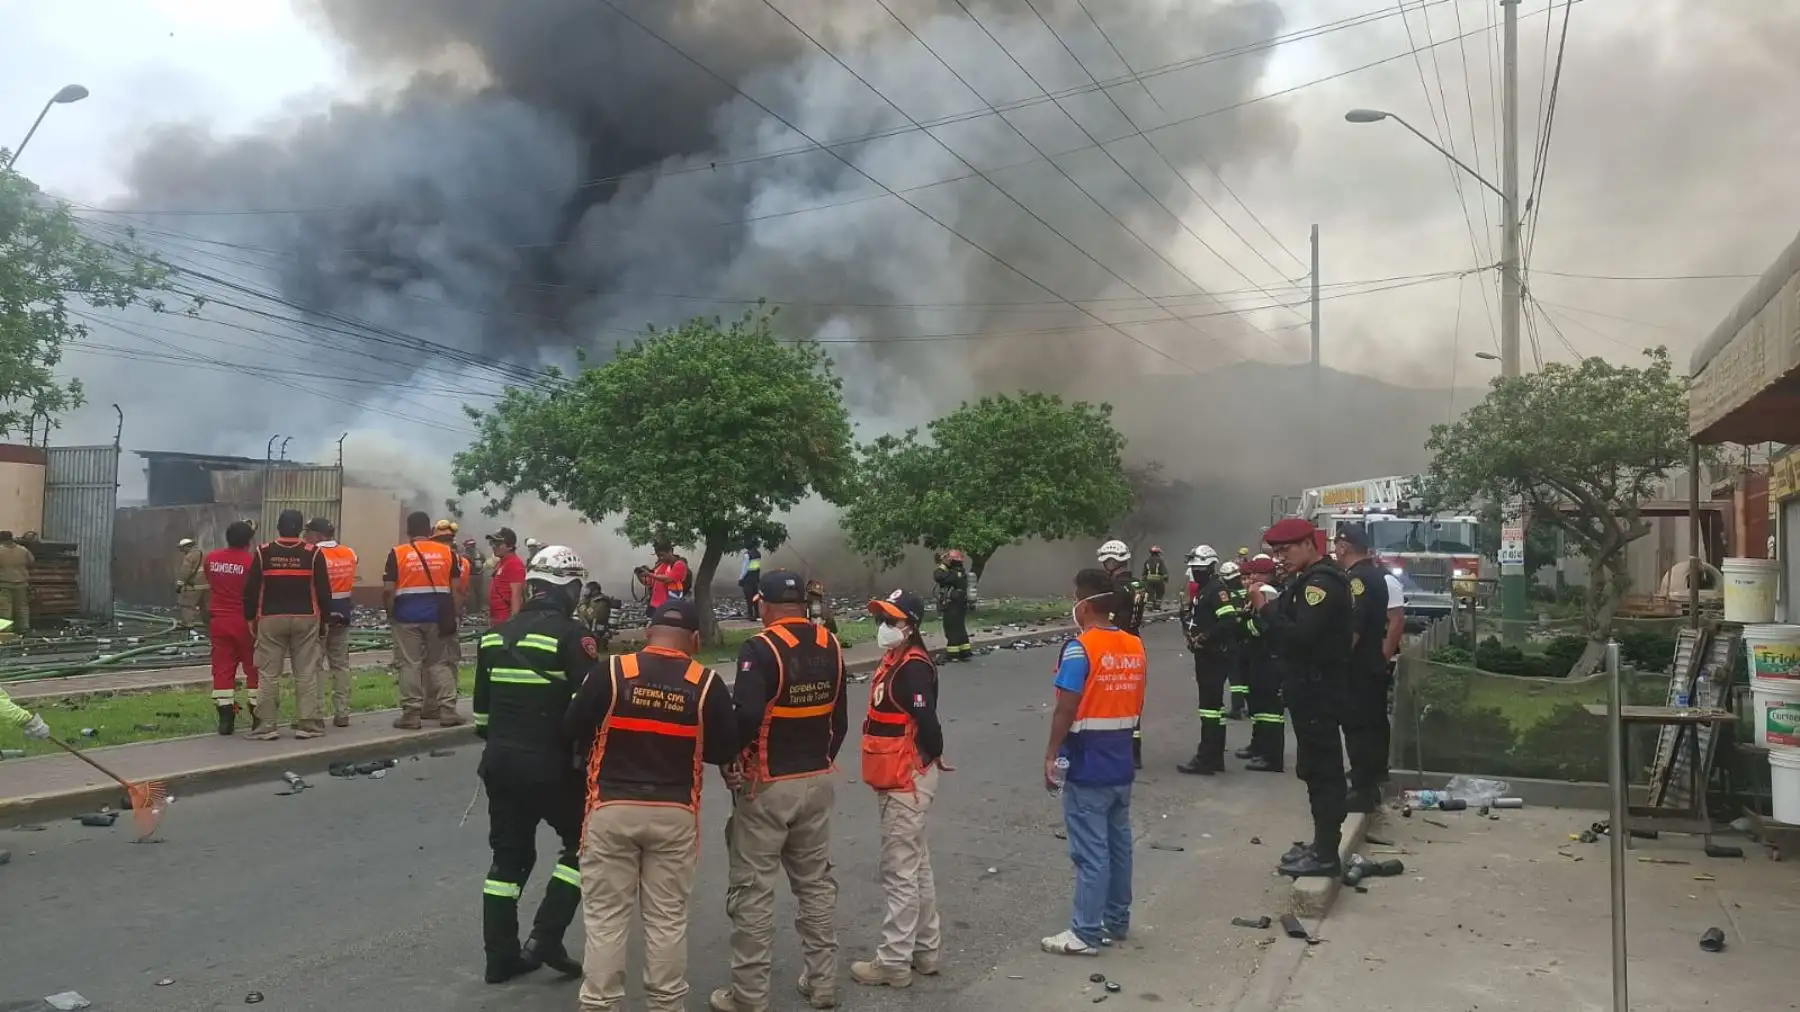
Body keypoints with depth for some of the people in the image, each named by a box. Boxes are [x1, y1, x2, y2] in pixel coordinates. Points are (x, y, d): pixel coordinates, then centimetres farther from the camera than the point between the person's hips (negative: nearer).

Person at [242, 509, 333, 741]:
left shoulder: (263, 553, -1)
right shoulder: (312, 553, -2)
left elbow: (250, 589, 1)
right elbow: (324, 591, 0)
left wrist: (251, 618, 12)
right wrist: (323, 619, 10)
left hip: (271, 620, 0)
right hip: (306, 619, 0)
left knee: (268, 675, 5)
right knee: (306, 674, 3)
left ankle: (267, 726, 4)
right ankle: (308, 724, 3)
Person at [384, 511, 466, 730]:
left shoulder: (397, 553, -4)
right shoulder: (447, 552, 4)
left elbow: (388, 590, -6)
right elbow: (456, 588, 4)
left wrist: (390, 612, 8)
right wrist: (453, 614, 12)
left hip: (407, 617, -2)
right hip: (438, 616, 2)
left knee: (409, 664, 2)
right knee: (439, 663, 10)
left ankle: (412, 714, 3)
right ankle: (447, 710, 7)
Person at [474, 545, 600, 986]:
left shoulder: (495, 636, 9)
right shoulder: (570, 635, -13)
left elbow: (482, 707, 16)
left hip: (499, 763, 7)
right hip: (551, 766, -7)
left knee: (510, 854, 16)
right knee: (584, 843, 11)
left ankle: (500, 955, 20)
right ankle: (546, 938, 5)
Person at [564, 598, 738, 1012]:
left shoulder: (611, 672, -8)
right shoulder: (707, 683, -7)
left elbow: (572, 730, -3)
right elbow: (725, 751, -2)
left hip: (612, 810, 0)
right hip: (674, 814, 1)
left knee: (605, 918, 9)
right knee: (668, 920, 12)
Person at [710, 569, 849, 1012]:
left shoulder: (761, 649, -18)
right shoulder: (830, 647, 3)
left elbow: (746, 717, -28)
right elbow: (840, 718, 10)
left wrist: (729, 761, -11)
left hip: (766, 785, -6)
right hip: (816, 782, 7)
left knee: (752, 890, 4)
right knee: (816, 882, 16)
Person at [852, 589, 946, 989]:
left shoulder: (913, 667, -20)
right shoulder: (894, 660, 10)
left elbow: (927, 722, -26)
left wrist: (931, 757, -10)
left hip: (907, 780, -10)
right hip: (896, 778, 10)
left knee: (899, 871, -1)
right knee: (916, 866, 18)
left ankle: (894, 962, 9)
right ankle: (926, 950, 30)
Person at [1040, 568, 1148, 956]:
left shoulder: (1080, 648, -17)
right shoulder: (1135, 646, 5)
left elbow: (1066, 709, -18)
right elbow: (1136, 706, 11)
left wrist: (1051, 755, -10)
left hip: (1087, 767, -7)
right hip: (1121, 763, 7)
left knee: (1090, 851, -2)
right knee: (1119, 844, 16)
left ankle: (1086, 933, 5)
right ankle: (1117, 920, 27)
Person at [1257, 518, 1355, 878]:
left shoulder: (1321, 582, -17)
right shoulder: (1312, 579, 16)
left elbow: (1301, 636, -27)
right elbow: (1293, 630, 13)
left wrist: (1267, 609, -21)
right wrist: (1267, 608, 0)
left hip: (1317, 689, -11)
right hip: (1313, 686, 11)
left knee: (1320, 769, -7)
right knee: (1319, 768, 14)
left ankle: (1326, 854, -2)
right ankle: (1323, 844, 22)